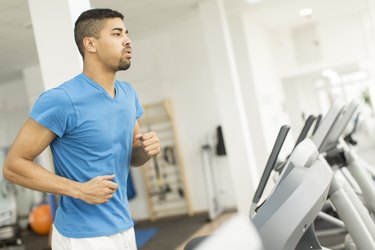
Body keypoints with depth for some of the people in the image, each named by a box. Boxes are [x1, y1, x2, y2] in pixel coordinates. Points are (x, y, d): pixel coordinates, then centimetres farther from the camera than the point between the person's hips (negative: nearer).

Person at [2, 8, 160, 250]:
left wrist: (147, 148, -8)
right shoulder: (61, 100, -18)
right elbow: (14, 165, -15)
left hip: (124, 228, 7)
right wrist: (79, 190, -22)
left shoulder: (128, 93, 3)